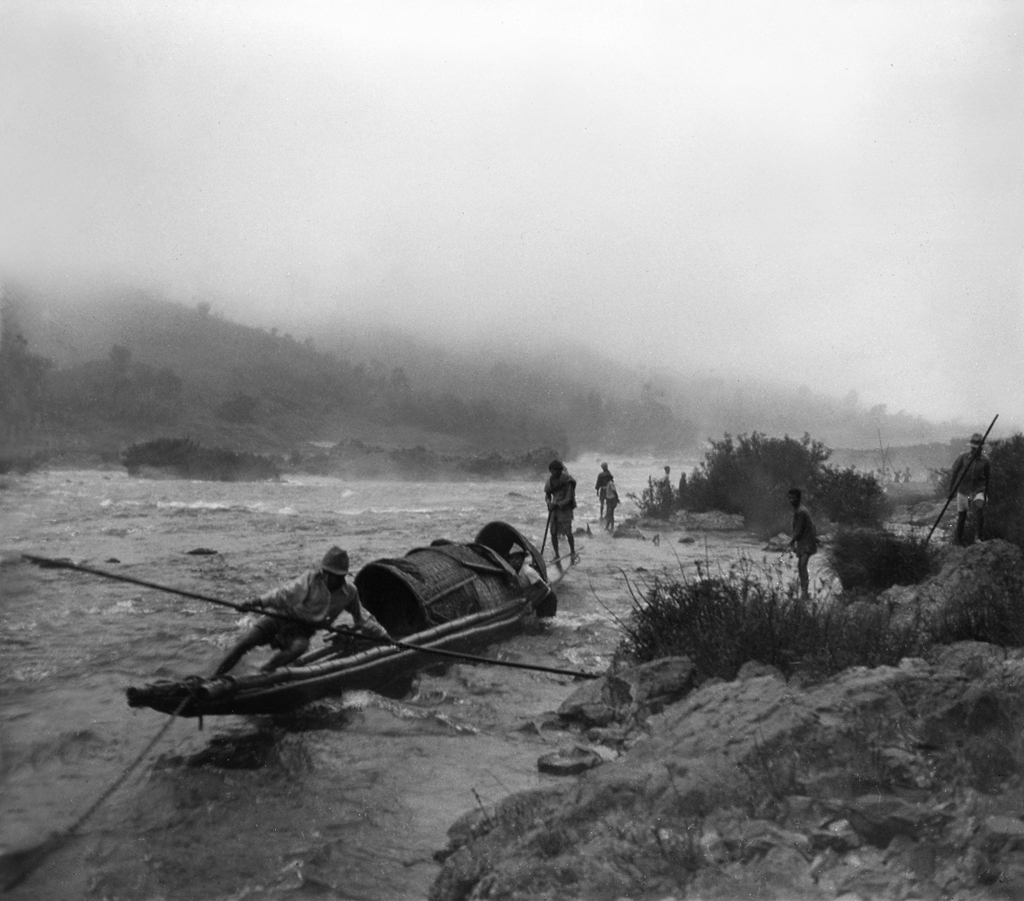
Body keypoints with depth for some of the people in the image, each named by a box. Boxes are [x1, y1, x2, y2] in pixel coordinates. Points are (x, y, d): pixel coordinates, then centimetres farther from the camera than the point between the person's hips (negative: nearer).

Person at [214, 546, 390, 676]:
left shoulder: (349, 592, -6)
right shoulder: (310, 580, -18)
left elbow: (362, 618, 9)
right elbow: (285, 593, -23)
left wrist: (383, 635, 14)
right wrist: (260, 601, -40)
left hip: (301, 630, 2)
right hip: (281, 616, -2)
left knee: (299, 647, -34)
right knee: (246, 642, -20)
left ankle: (259, 677, -20)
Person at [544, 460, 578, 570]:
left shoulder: (567, 481, -14)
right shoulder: (550, 480, 4)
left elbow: (568, 498, -15)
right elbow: (547, 495, 13)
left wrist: (557, 504, -23)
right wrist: (549, 502, -9)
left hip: (565, 508, -5)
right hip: (554, 508, 5)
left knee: (568, 532, -12)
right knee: (553, 533, 1)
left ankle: (573, 552, 9)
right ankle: (556, 555, 14)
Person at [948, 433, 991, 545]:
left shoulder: (984, 460, -4)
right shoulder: (963, 457, -9)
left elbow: (987, 477, 9)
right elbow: (953, 473, -4)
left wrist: (986, 494, 15)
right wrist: (951, 490, -7)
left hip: (978, 490, 0)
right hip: (963, 490, 0)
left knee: (980, 508, -28)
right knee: (961, 516, 8)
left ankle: (979, 535, -20)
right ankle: (959, 542, 26)